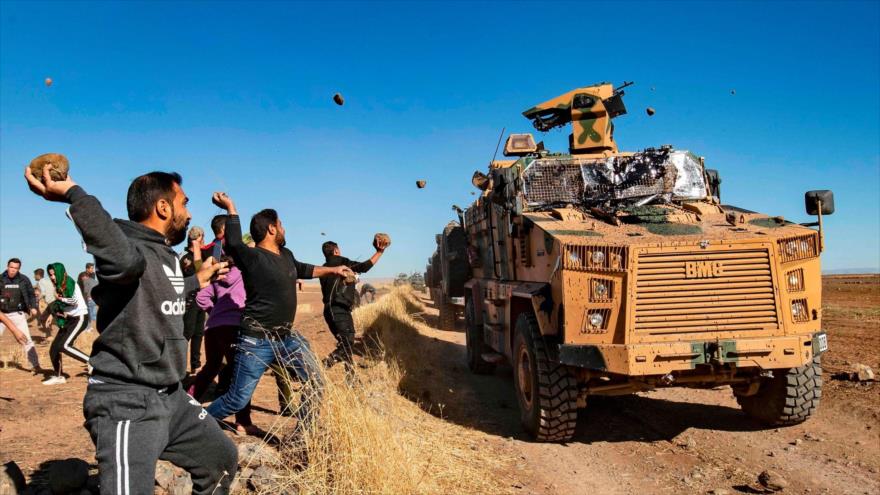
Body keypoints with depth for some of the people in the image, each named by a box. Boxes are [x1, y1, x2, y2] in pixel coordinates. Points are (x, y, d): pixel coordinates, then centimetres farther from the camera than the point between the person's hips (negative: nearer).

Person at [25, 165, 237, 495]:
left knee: (222, 459, 21)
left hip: (171, 396, 10)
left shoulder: (168, 256, 10)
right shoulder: (131, 251, -19)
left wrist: (198, 281, 44)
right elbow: (125, 260, -47)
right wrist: (73, 194, -44)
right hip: (127, 404, -10)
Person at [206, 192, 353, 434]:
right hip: (256, 340, -8)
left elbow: (303, 269, 30)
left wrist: (333, 270, 38)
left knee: (315, 385, 7)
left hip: (286, 337, 8)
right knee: (238, 400, -2)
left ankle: (301, 438, 20)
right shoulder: (252, 257, -15)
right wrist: (231, 208, -31)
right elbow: (233, 244, -35)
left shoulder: (286, 255, 10)